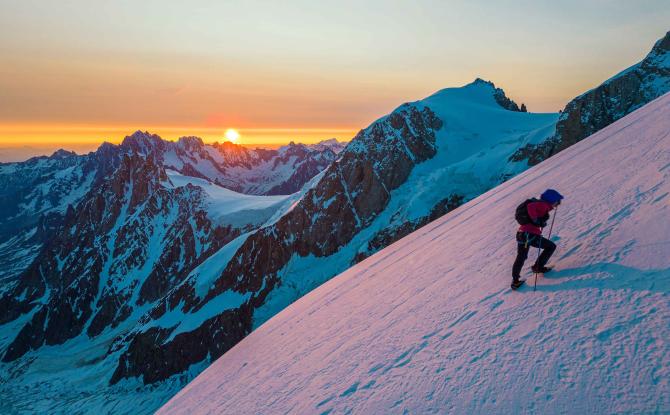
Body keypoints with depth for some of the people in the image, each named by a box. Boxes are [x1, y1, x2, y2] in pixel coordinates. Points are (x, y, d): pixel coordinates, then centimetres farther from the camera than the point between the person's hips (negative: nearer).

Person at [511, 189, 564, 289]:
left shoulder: (540, 204, 20)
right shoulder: (543, 205, -8)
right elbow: (530, 207, -24)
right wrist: (536, 220, -21)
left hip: (521, 234, 9)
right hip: (531, 235, -9)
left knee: (520, 258, 18)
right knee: (551, 246, 13)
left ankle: (515, 281, 19)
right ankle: (538, 267, 14)